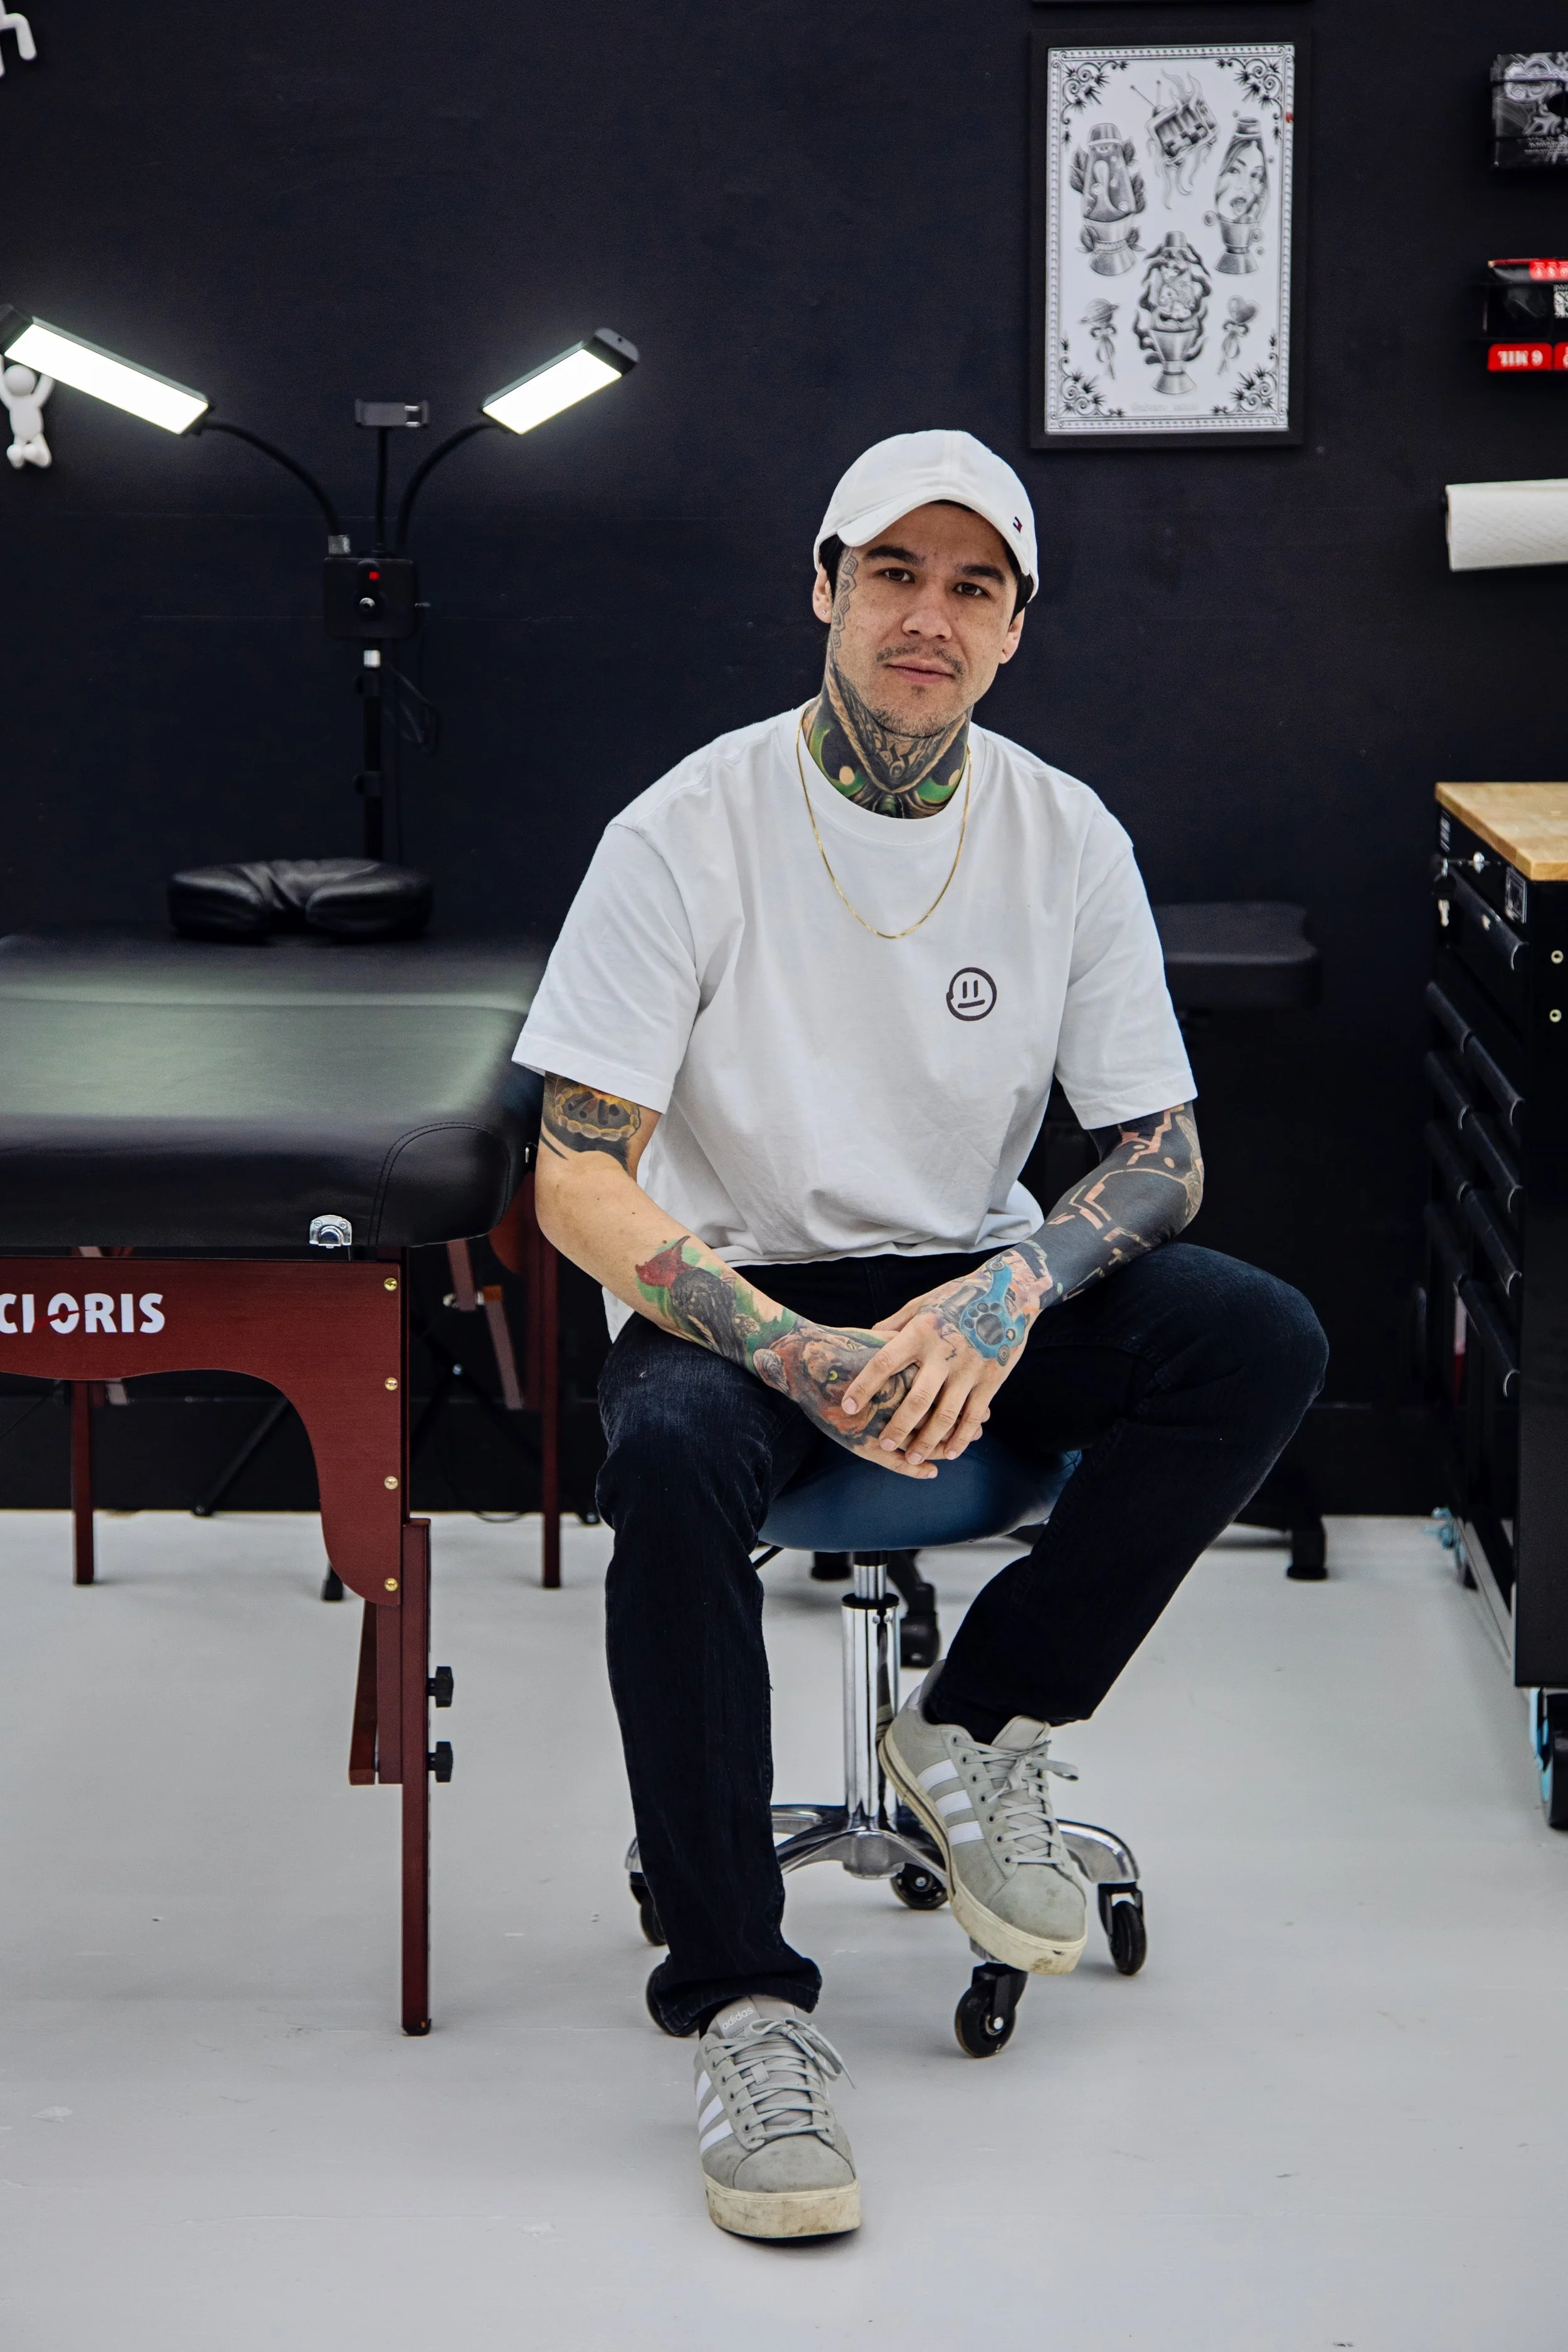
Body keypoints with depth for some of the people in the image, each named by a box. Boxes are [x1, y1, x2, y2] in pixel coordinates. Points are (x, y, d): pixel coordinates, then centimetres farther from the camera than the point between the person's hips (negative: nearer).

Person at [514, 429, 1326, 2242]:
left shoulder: (1069, 840, -1)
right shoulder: (691, 830, -11)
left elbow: (1161, 1154, 1)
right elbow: (577, 1182, -15)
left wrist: (1008, 1294, -22)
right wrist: (799, 1355, -29)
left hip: (966, 1289, 4)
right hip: (729, 1292, -3)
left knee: (1264, 1344, -23)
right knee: (671, 1460, -38)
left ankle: (978, 1731, -8)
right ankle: (742, 2005, -29)